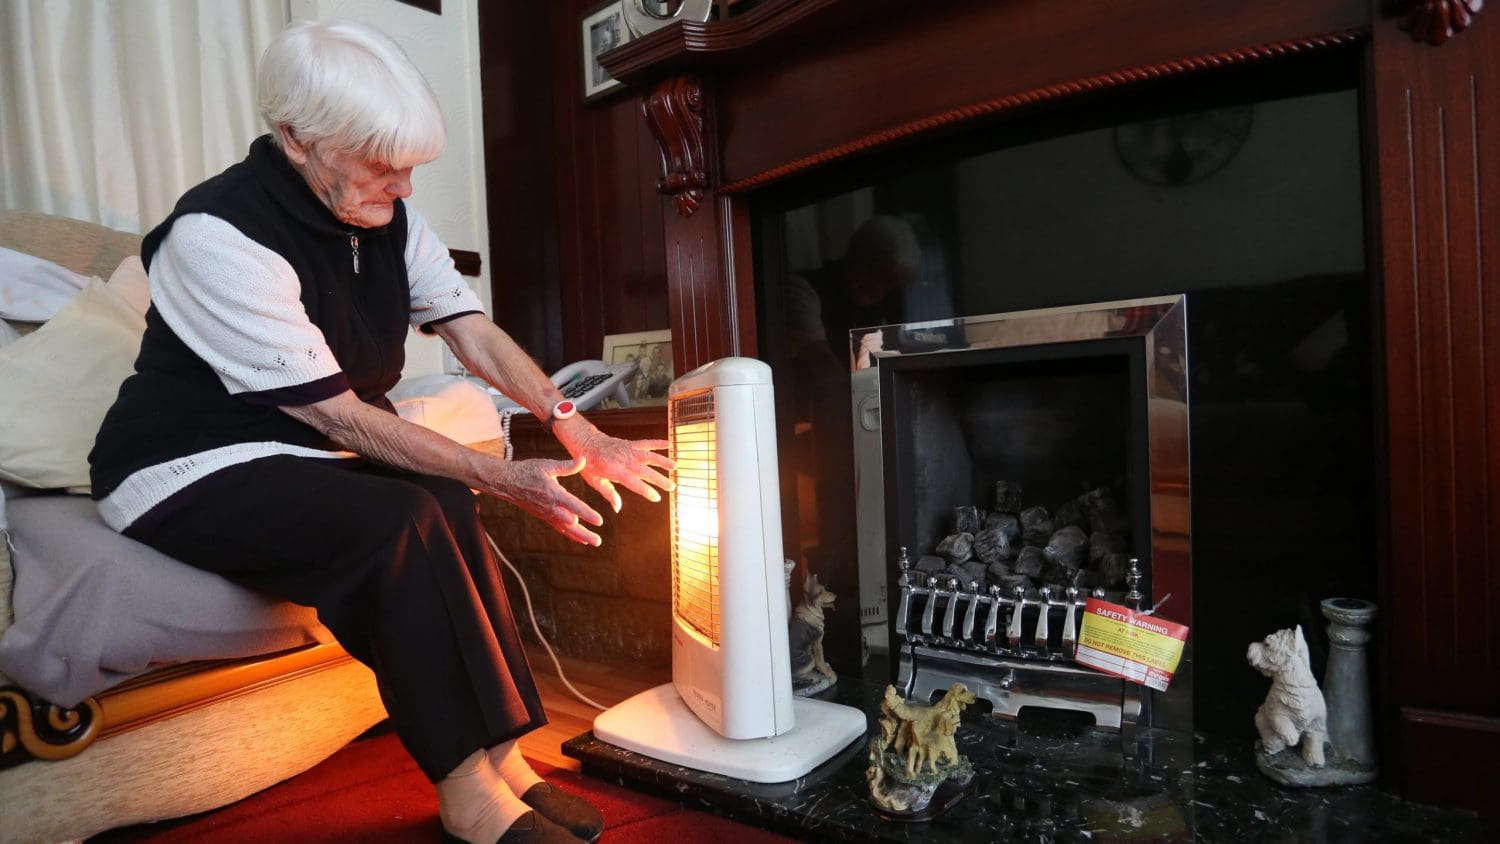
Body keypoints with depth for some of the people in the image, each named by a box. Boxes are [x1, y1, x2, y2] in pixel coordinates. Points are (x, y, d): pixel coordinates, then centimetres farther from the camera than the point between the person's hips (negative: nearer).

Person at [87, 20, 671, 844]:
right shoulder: (221, 235, -23)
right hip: (191, 471, -6)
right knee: (399, 521, -31)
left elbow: (475, 333, -8)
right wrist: (500, 477, -27)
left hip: (302, 458, 6)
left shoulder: (388, 216, -1)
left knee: (443, 506, -23)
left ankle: (499, 754, -17)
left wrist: (576, 429, -22)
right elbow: (340, 416, -25)